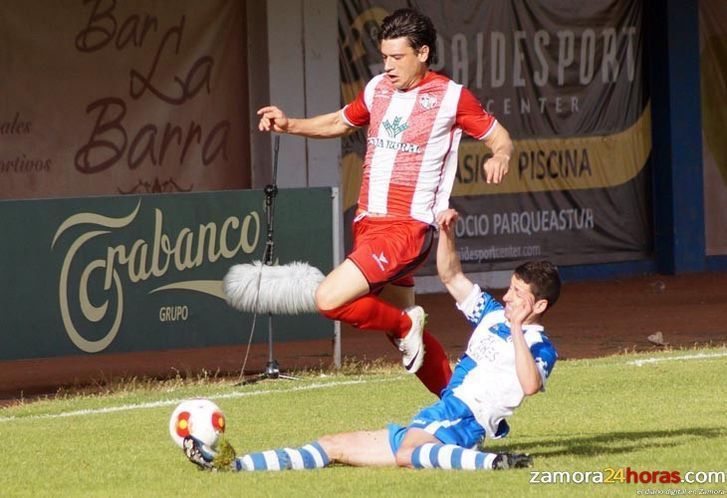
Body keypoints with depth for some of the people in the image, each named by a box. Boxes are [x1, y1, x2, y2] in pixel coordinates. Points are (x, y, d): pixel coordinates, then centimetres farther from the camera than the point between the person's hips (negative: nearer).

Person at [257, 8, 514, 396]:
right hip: (368, 225, 7)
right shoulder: (378, 89, 10)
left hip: (407, 229, -7)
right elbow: (340, 123, 26)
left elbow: (500, 138, 2)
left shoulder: (451, 97, -7)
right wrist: (288, 125, 11)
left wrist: (499, 156, -22)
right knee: (405, 336, 13)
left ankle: (405, 325, 3)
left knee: (329, 300, -21)